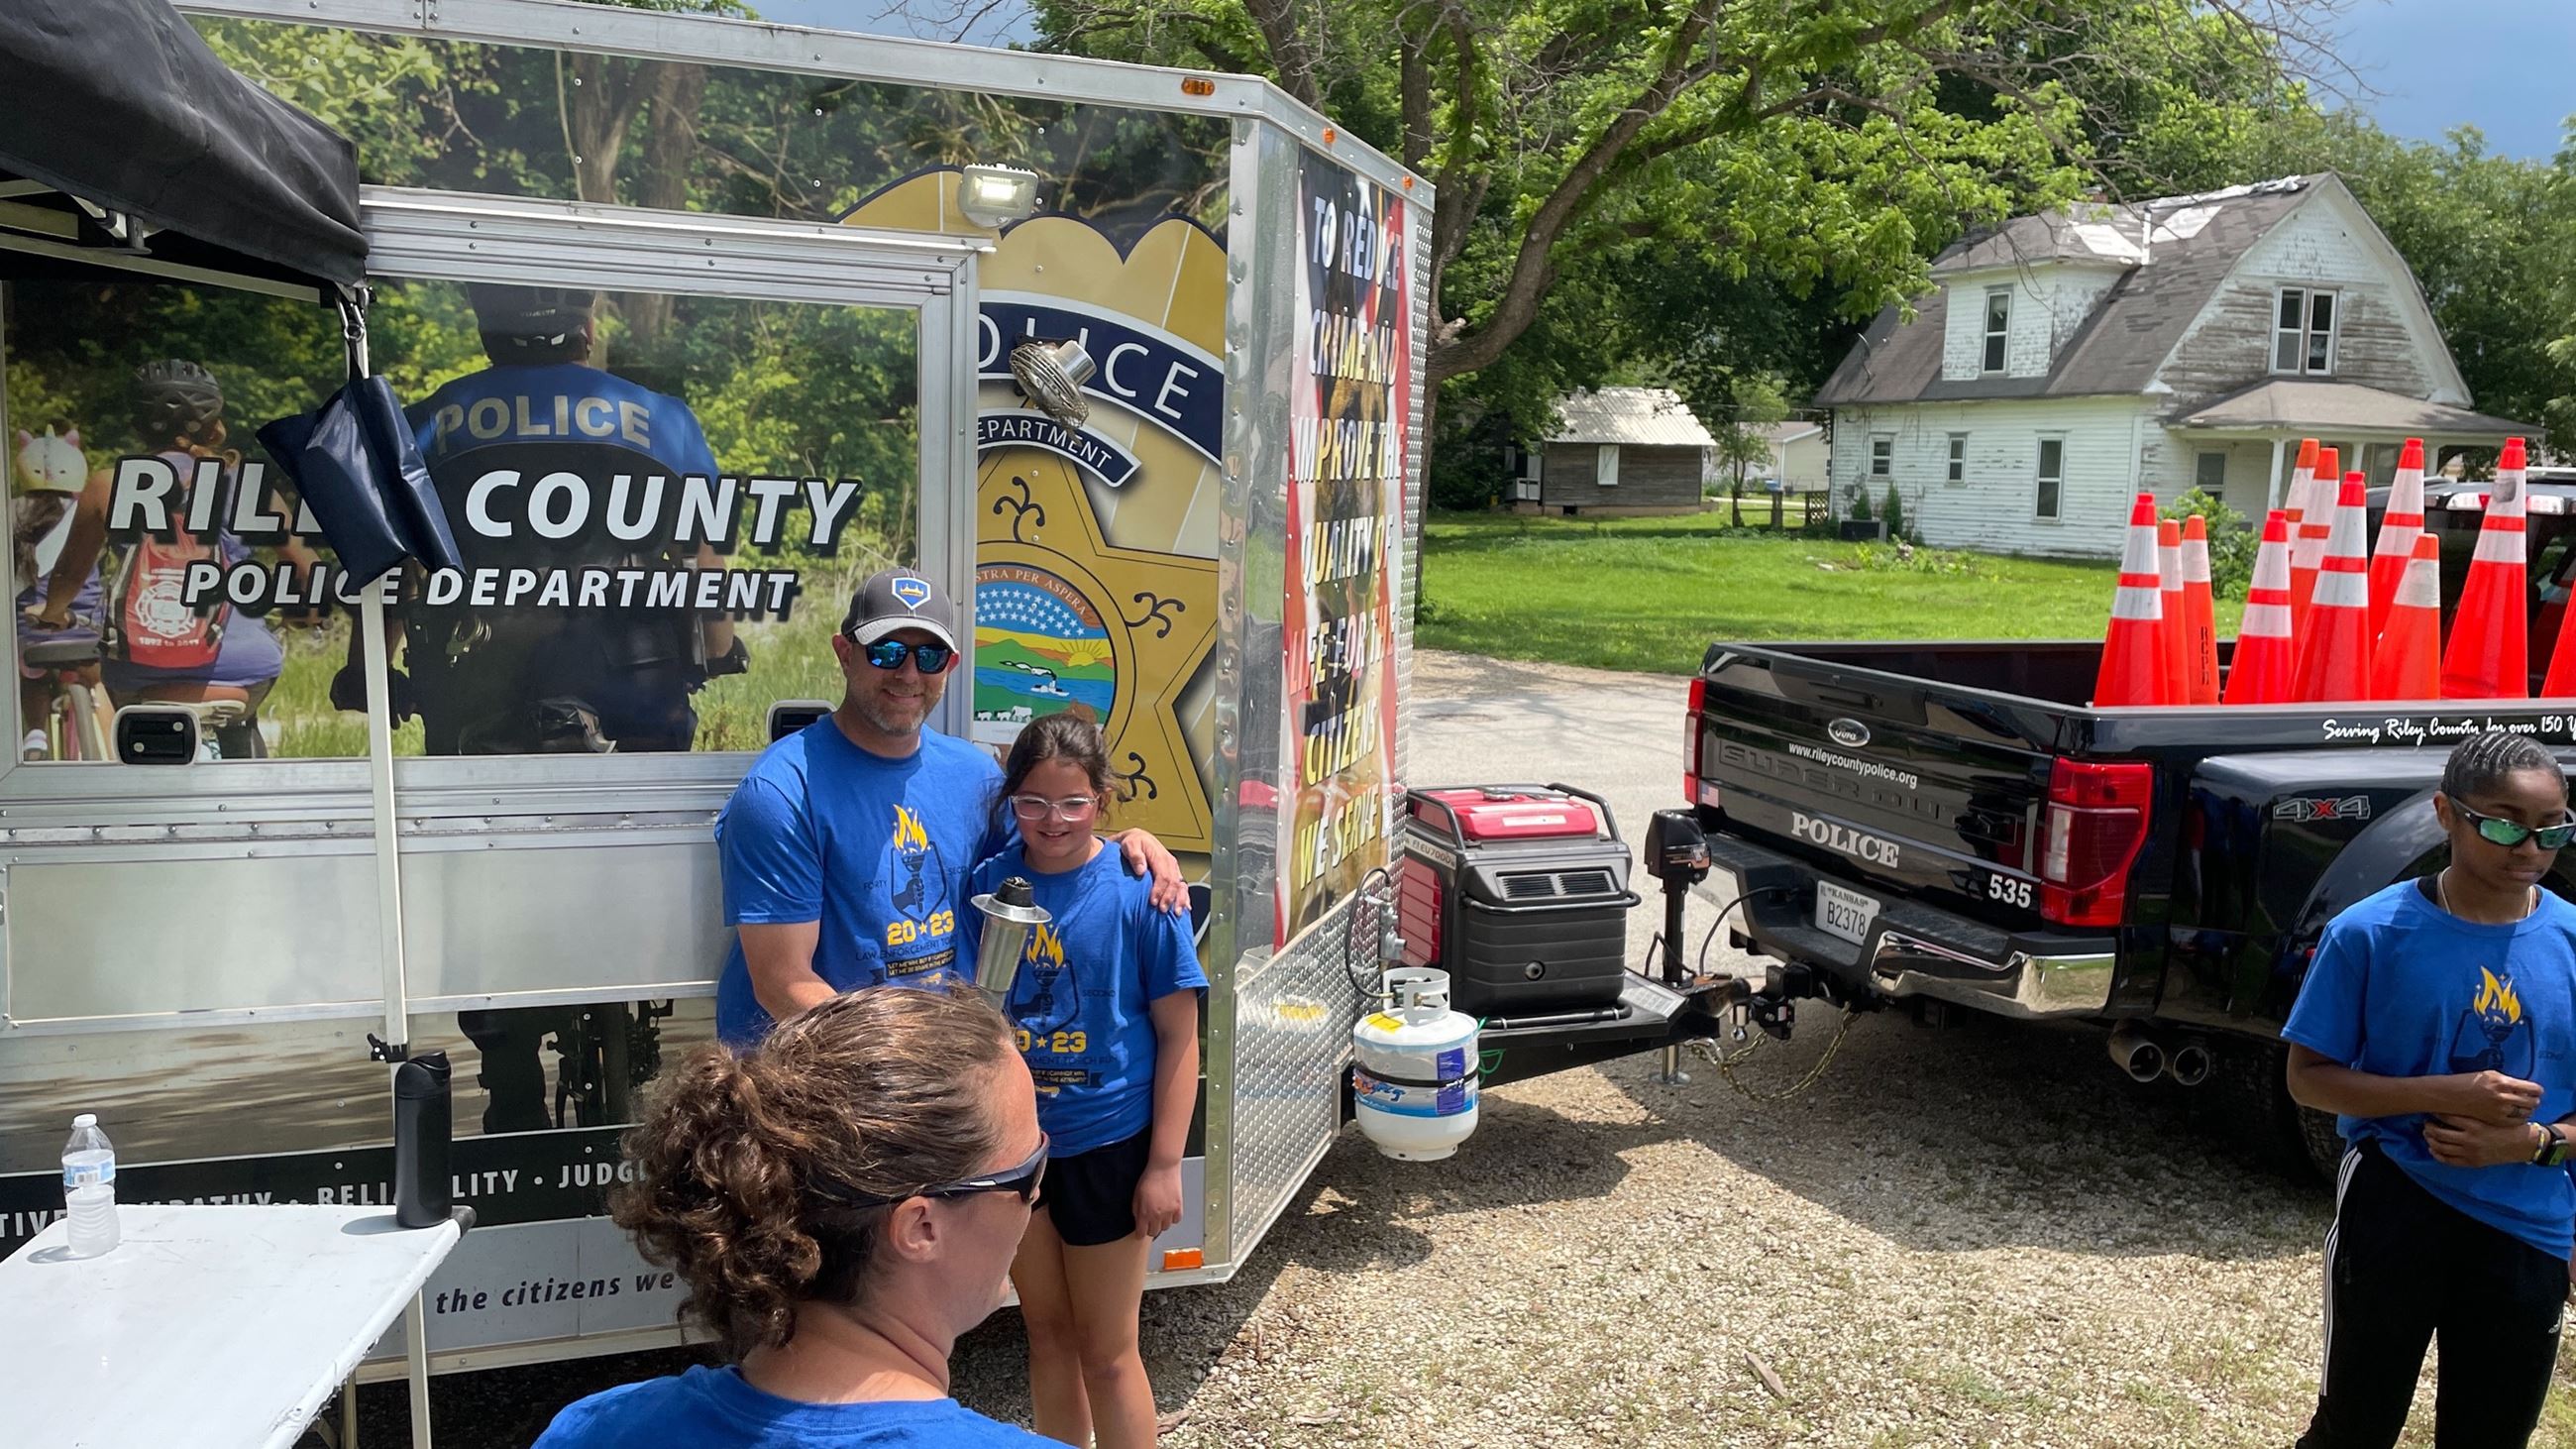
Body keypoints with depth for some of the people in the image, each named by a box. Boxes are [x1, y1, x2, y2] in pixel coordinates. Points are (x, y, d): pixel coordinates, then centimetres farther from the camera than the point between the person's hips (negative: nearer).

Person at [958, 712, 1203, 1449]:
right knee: (1047, 1332, 21)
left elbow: (1178, 1036, -10)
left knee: (1106, 1352, 9)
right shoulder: (990, 883, -5)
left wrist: (1165, 1164, -11)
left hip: (1106, 1146, -4)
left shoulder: (1139, 893, -14)